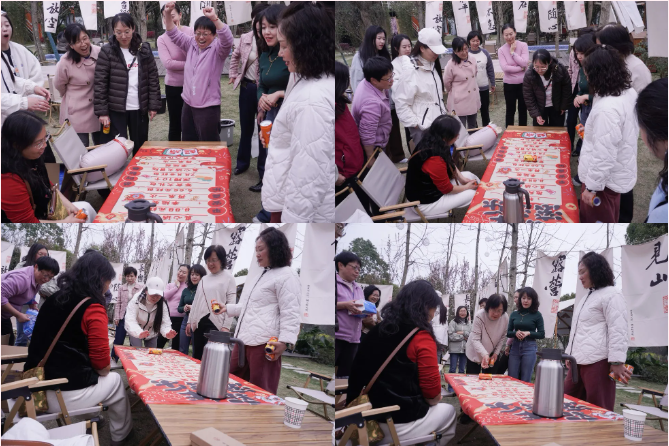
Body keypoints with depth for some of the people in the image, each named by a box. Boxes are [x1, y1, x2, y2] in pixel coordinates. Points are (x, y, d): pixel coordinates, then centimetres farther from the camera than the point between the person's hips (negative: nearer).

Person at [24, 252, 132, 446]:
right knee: (115, 381, 23)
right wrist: (103, 370, 10)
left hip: (39, 389, 7)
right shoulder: (93, 308, -14)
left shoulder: (54, 299, 9)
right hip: (68, 395, -7)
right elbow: (101, 363, -14)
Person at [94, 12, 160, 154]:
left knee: (141, 149, 10)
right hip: (115, 110, -2)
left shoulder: (144, 49, 4)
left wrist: (154, 105, 0)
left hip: (139, 109, 2)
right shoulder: (107, 52, -4)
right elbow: (100, 83, -5)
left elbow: (153, 78, 6)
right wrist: (102, 111, -9)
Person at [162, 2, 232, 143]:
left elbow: (227, 40, -29)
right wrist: (167, 14, -5)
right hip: (188, 104, 7)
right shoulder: (191, 44, 8)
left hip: (208, 107, -7)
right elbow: (173, 34, 12)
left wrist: (214, 18, -41)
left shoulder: (217, 48, -9)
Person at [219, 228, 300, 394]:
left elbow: (290, 312, -16)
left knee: (261, 391, -6)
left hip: (265, 343, -10)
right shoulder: (262, 275, 23)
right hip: (244, 340, 10)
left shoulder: (287, 276, -8)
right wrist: (228, 308, 32)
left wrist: (285, 340, -24)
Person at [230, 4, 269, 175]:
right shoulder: (246, 38, 1)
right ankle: (242, 162, 31)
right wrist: (233, 74, 15)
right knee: (246, 127, 16)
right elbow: (235, 56, 20)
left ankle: (265, 167, 19)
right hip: (247, 87, 4)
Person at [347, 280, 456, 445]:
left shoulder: (377, 331, 6)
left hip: (373, 417, 7)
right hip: (402, 423, -7)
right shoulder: (421, 338, -14)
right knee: (449, 411, 22)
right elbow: (433, 395, -14)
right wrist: (431, 400, 10)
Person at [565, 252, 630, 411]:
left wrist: (617, 362, -19)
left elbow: (618, 330, -13)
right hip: (579, 362, 10)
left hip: (597, 362, -10)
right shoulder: (587, 297, 24)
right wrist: (569, 355, 28)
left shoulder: (611, 295, -6)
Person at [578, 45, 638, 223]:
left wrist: (591, 187, -20)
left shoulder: (607, 109, -33)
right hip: (618, 173, 9)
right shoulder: (628, 93, -3)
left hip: (604, 178, -9)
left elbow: (603, 156, -30)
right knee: (608, 220, 26)